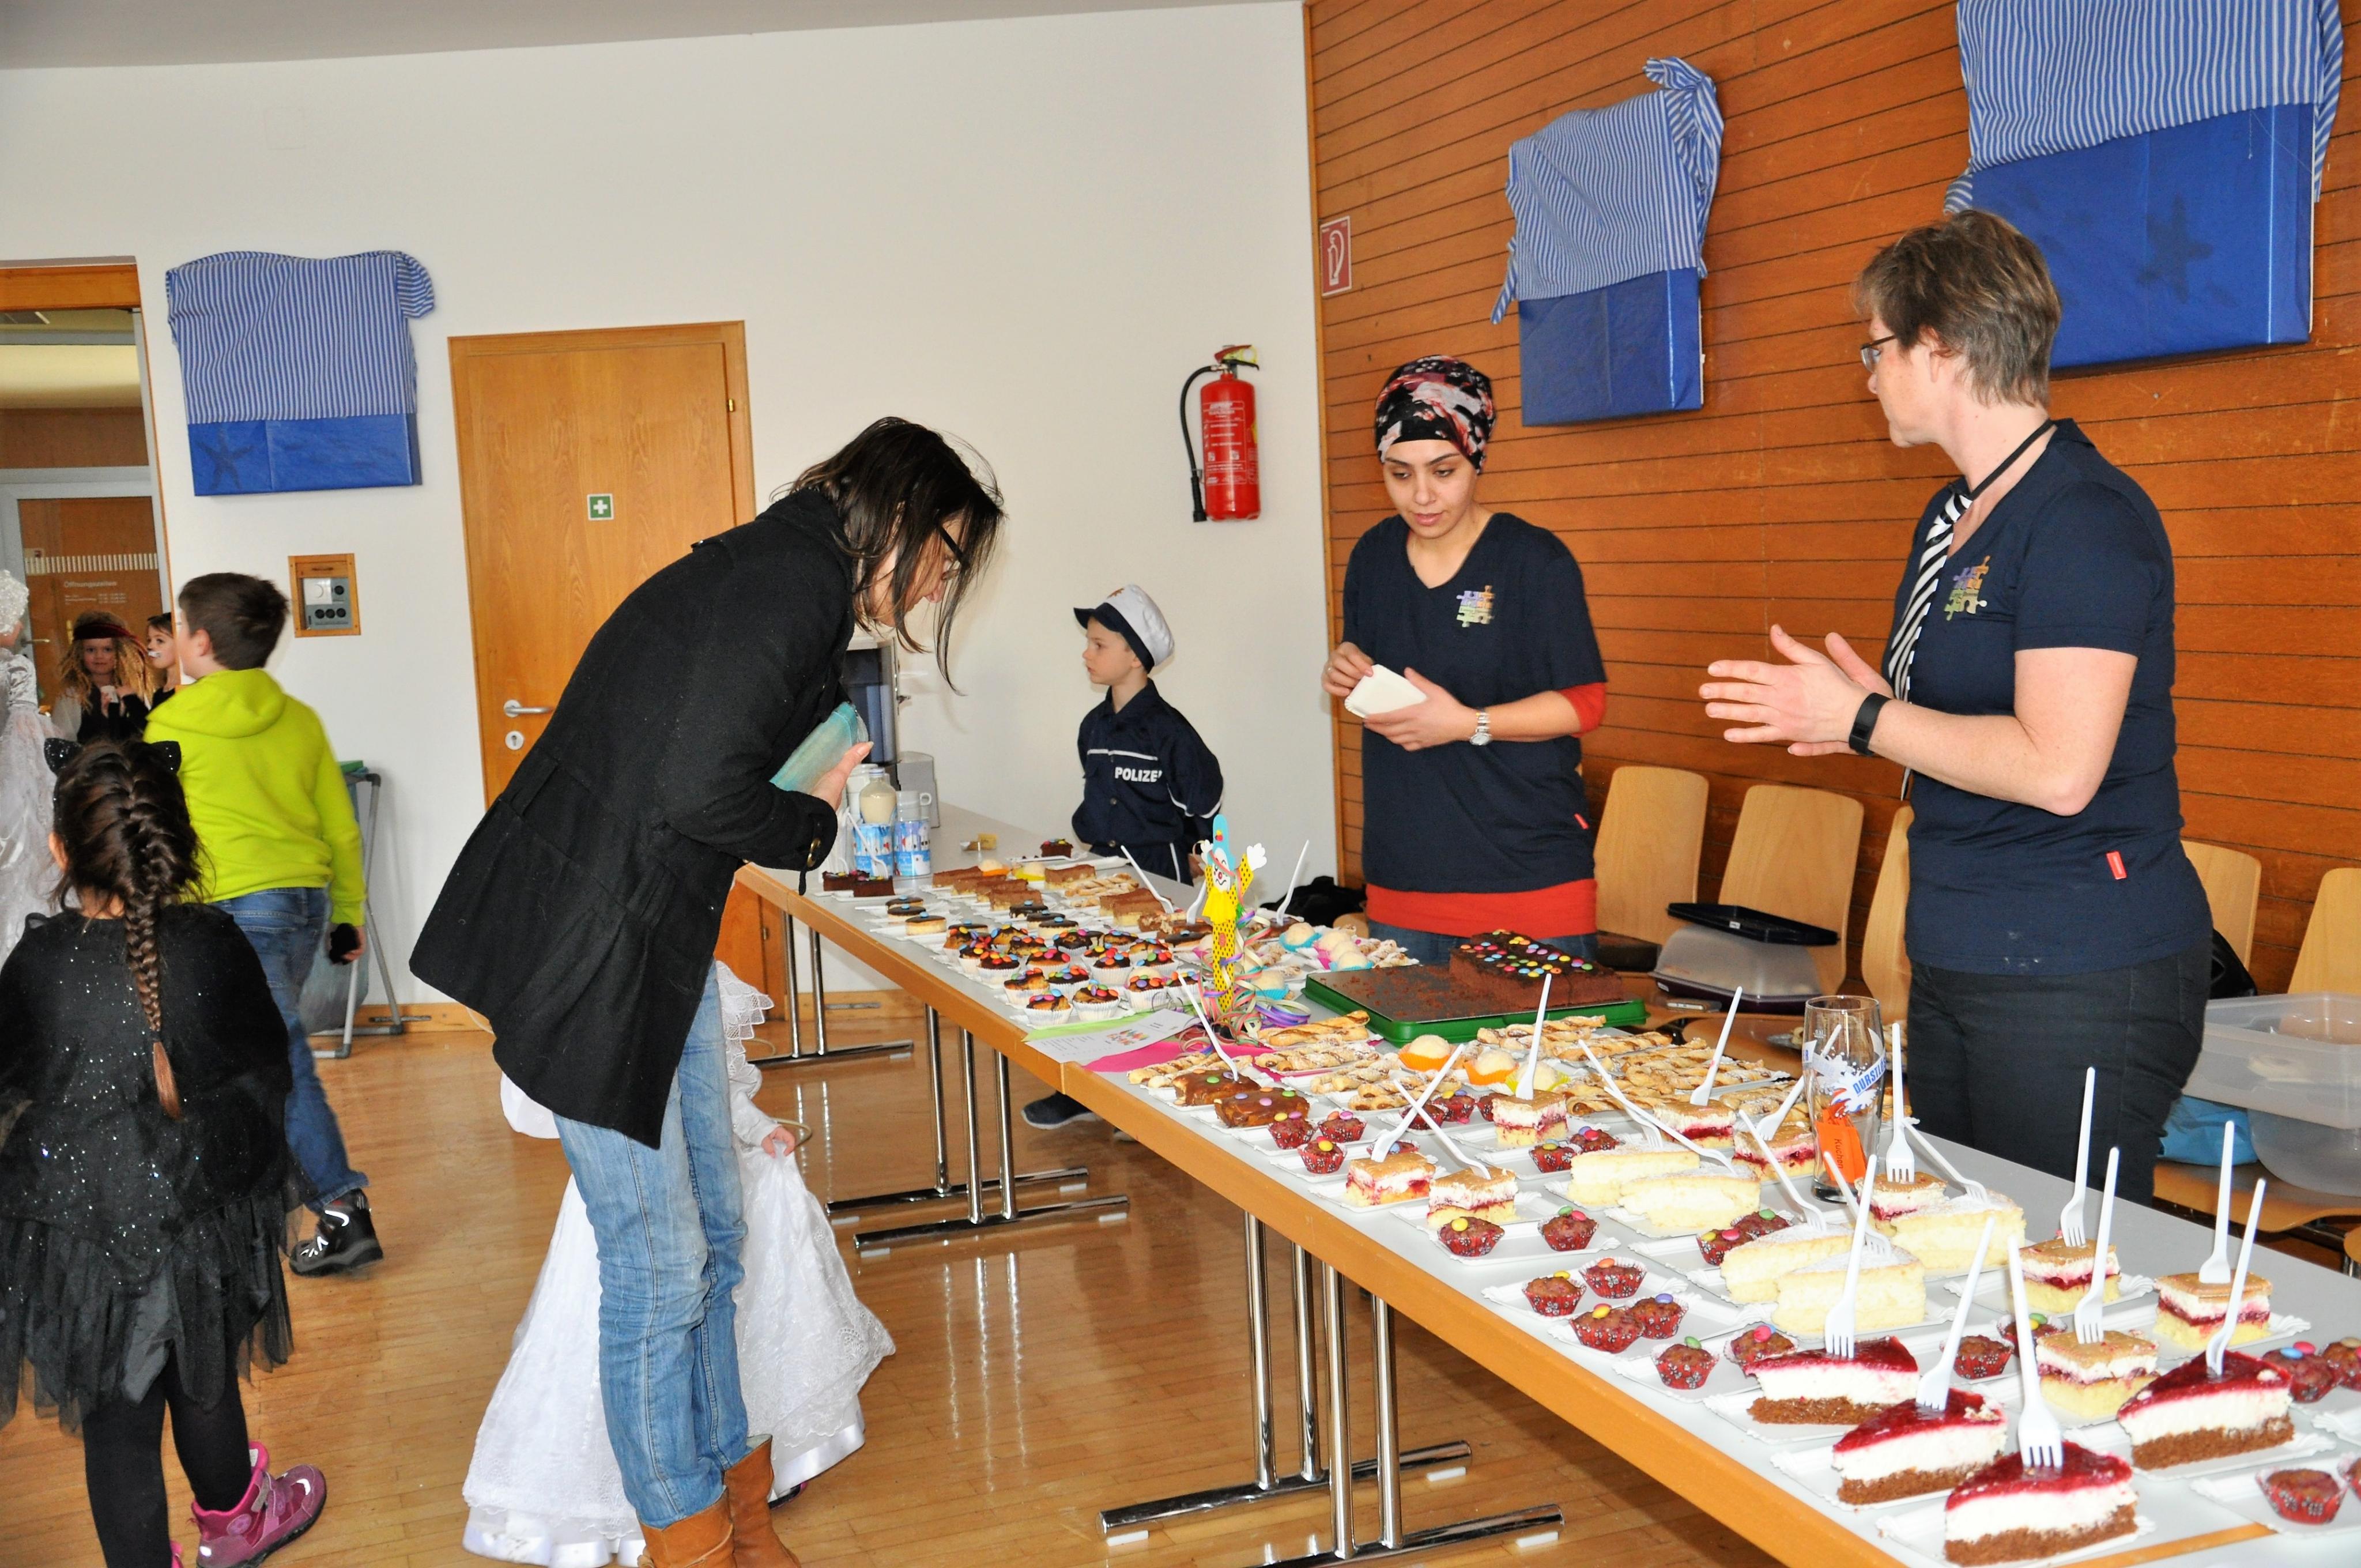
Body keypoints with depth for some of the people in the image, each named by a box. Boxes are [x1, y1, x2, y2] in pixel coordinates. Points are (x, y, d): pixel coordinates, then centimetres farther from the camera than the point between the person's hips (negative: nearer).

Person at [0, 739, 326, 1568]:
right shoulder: (214, 943, -13)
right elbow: (267, 1066, 0)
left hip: (82, 1225, -2)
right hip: (201, 1213, 3)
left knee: (114, 1416, 11)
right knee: (204, 1378, 25)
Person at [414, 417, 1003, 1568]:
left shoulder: (776, 571, 14)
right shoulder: (797, 579, -17)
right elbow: (697, 791, -26)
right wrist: (811, 825, -10)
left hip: (658, 942, 10)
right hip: (592, 954, -10)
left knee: (713, 1235, 17)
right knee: (659, 1269, 2)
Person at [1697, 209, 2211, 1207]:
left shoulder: (2087, 517, -16)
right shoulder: (1952, 516, 14)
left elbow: (2057, 769, -24)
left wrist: (1863, 719, -15)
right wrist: (1874, 715, 5)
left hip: (2080, 977, -9)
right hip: (1956, 964, 9)